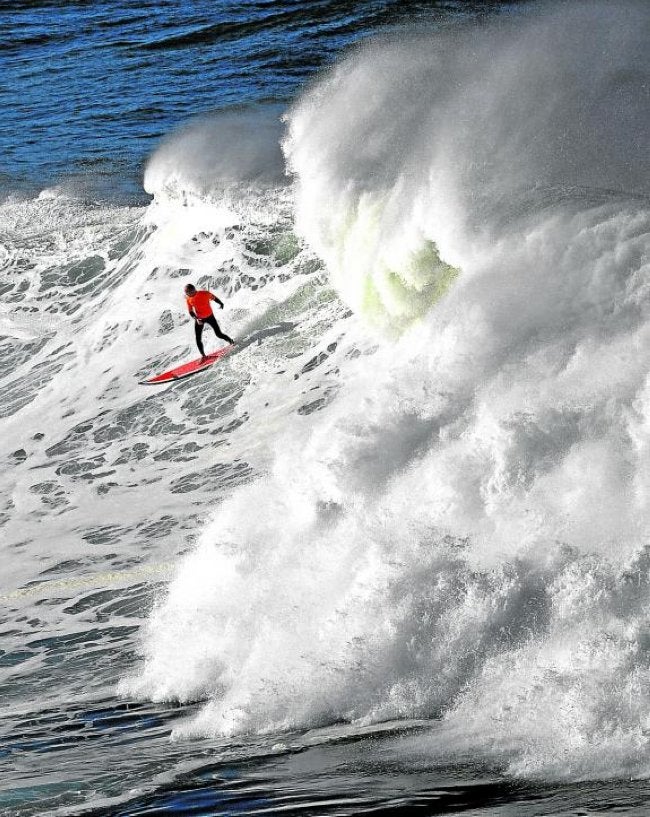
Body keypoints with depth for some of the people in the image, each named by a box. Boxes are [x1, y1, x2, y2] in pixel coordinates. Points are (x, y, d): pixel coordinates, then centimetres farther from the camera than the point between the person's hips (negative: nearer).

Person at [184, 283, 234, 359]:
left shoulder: (204, 293, -22)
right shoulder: (189, 299, -11)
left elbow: (213, 297, -2)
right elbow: (191, 312, -4)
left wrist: (220, 303, 15)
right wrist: (196, 318, -23)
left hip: (209, 316, -3)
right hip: (199, 319, 3)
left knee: (219, 334, 0)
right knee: (198, 339, -4)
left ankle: (232, 342, 26)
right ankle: (203, 355, 13)